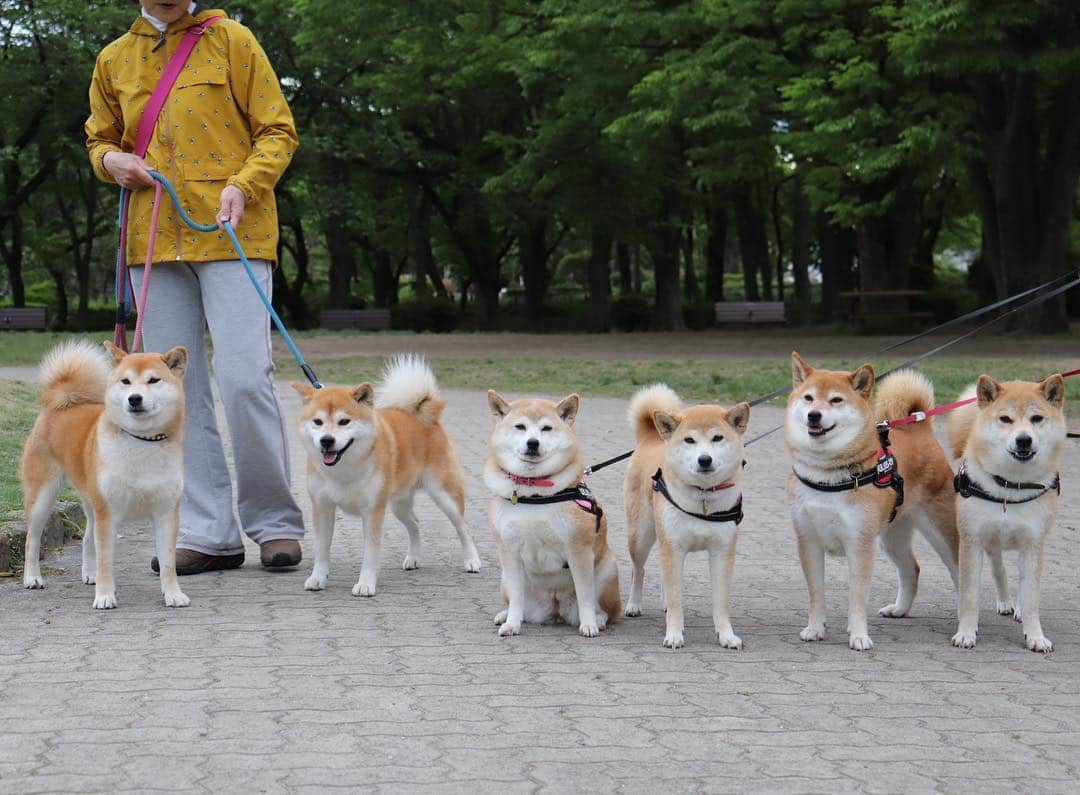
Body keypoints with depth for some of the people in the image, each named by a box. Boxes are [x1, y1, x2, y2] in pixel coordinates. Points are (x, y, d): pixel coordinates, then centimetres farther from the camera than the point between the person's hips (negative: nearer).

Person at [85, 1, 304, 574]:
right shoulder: (113, 60, 14)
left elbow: (278, 131, 2)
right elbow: (100, 137, 27)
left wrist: (243, 184, -15)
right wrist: (110, 160, 3)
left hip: (231, 231, -4)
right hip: (153, 240, 4)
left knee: (245, 377, -13)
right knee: (176, 388, 3)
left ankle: (274, 522, 0)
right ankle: (208, 533, 8)